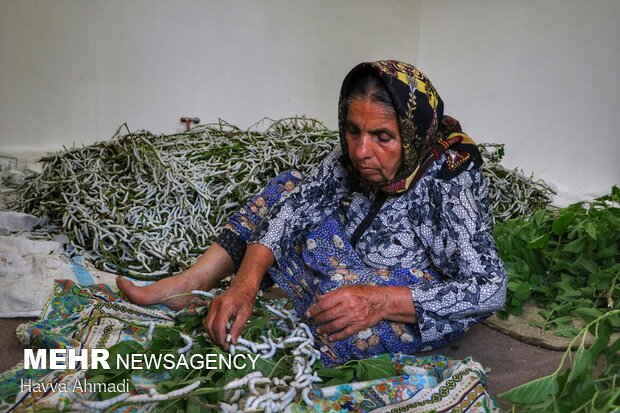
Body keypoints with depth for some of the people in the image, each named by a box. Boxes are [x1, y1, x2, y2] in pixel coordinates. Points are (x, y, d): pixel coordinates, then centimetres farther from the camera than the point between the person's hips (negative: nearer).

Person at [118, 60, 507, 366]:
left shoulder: (449, 181, -28)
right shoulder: (355, 155, -13)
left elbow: (491, 289, -29)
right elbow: (294, 204, -17)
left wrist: (380, 300, -40)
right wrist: (246, 282, -31)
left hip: (414, 316, -6)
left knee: (319, 236, -28)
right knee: (291, 188, -4)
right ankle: (189, 284, -5)